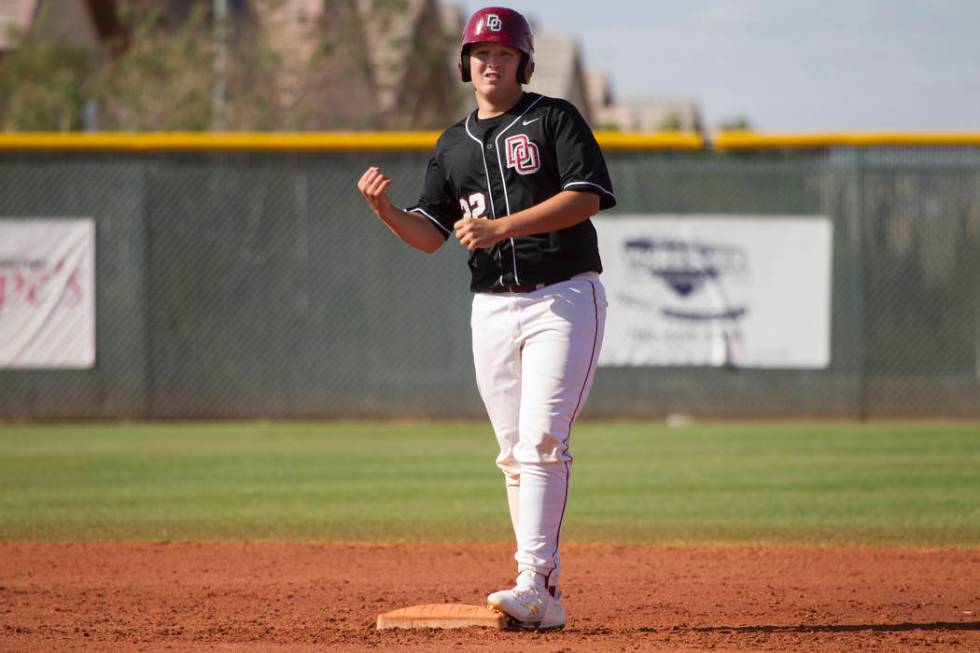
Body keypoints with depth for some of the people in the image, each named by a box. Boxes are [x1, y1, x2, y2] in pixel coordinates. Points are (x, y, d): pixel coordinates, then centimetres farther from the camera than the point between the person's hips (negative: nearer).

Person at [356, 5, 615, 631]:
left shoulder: (554, 118, -1)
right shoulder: (453, 145, 16)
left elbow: (587, 197, -14)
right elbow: (431, 235, 12)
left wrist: (504, 226, -22)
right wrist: (385, 209, -8)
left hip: (565, 298, -6)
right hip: (493, 307, 6)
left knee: (542, 438, -18)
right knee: (515, 453, 4)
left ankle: (535, 583, -24)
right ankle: (543, 598, 8)